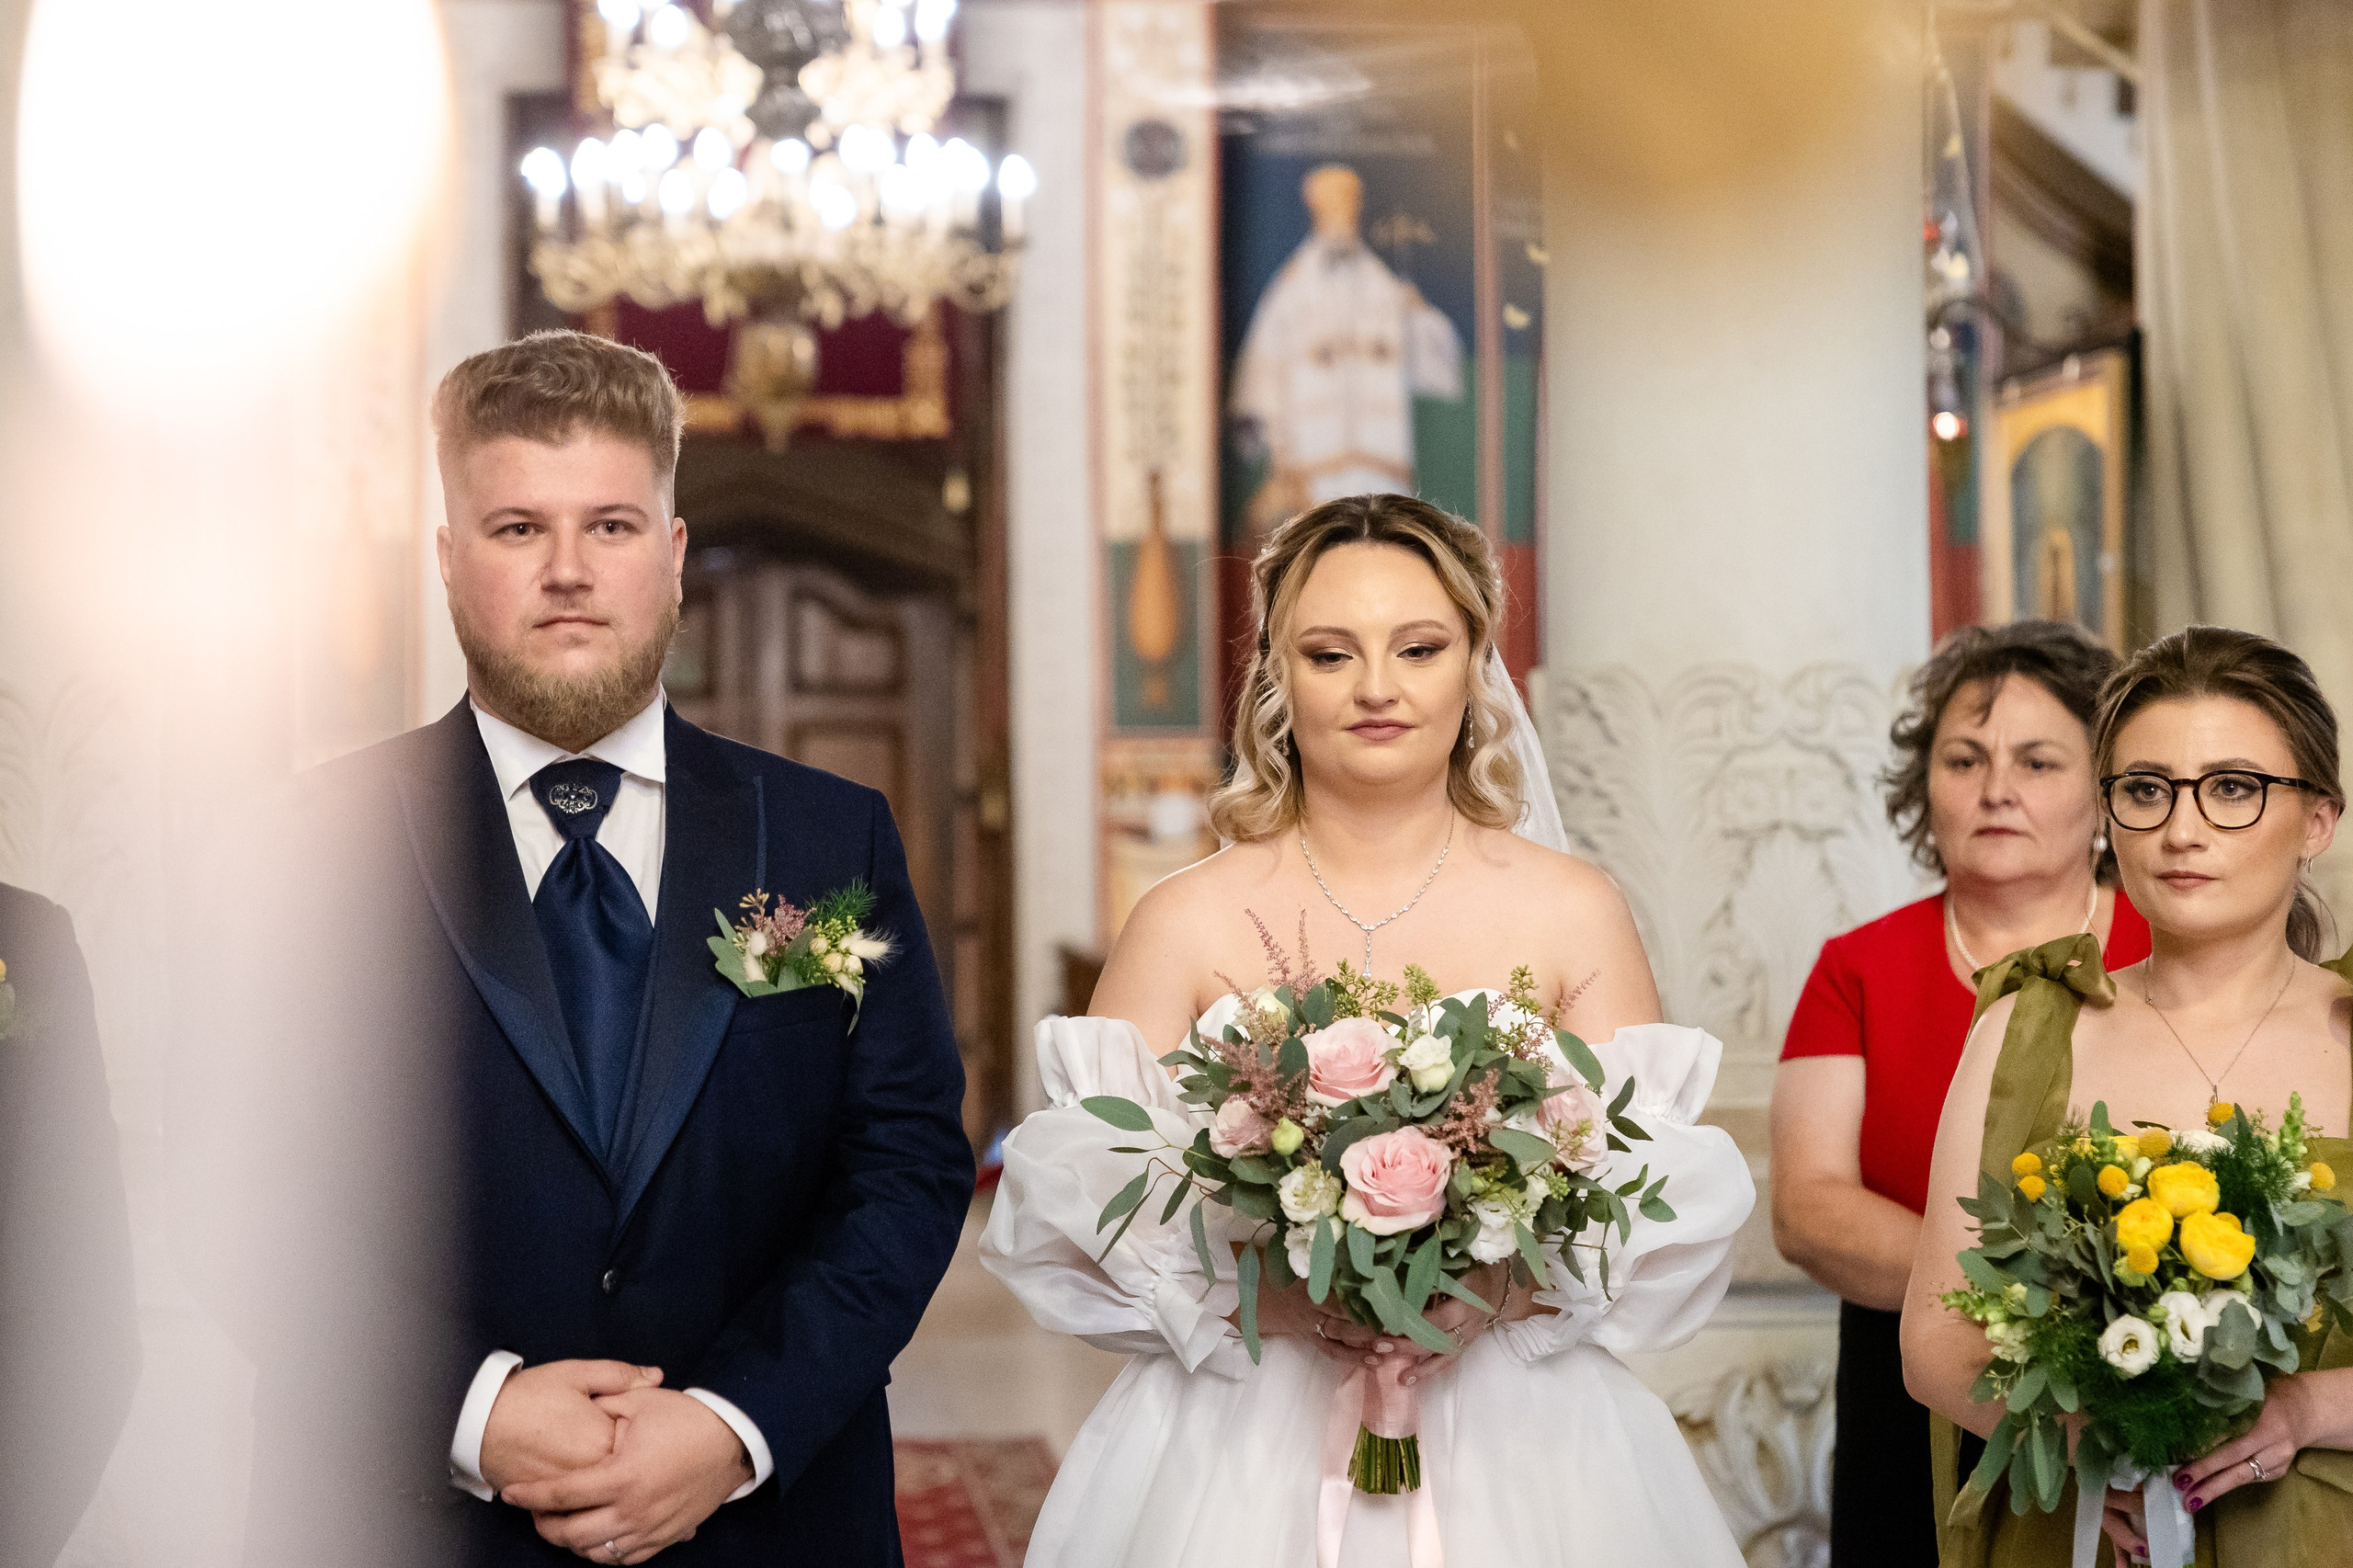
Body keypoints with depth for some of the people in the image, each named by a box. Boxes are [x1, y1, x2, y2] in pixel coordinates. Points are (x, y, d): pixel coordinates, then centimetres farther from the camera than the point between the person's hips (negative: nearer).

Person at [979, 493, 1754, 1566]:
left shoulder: (1575, 914, 2)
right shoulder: (1184, 924, 1)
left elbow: (1663, 1205, 0)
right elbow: (1079, 1201, -3)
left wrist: (1499, 1290, -17)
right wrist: (1263, 1295, -18)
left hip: (1518, 1446, 1)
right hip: (1249, 1446, 0)